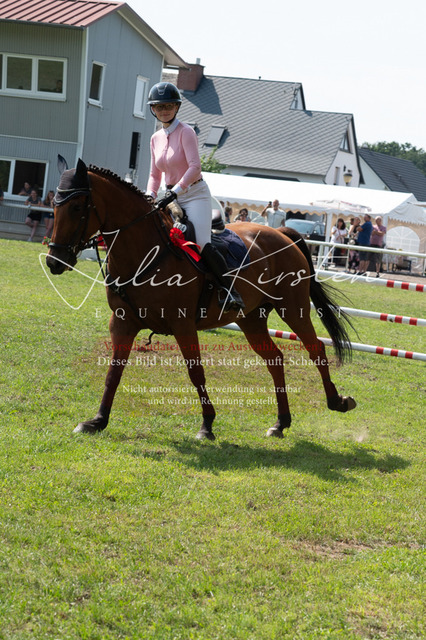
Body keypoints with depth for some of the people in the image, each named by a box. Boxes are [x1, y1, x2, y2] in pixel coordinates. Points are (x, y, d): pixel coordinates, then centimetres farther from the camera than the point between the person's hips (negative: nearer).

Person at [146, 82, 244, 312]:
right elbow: (155, 174, 16)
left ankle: (231, 291, -18)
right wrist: (150, 196, -2)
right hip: (173, 198, 7)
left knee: (202, 244, -23)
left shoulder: (185, 132, -10)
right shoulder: (156, 138, 11)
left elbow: (195, 167, -20)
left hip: (195, 195, -7)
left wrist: (174, 192, -28)